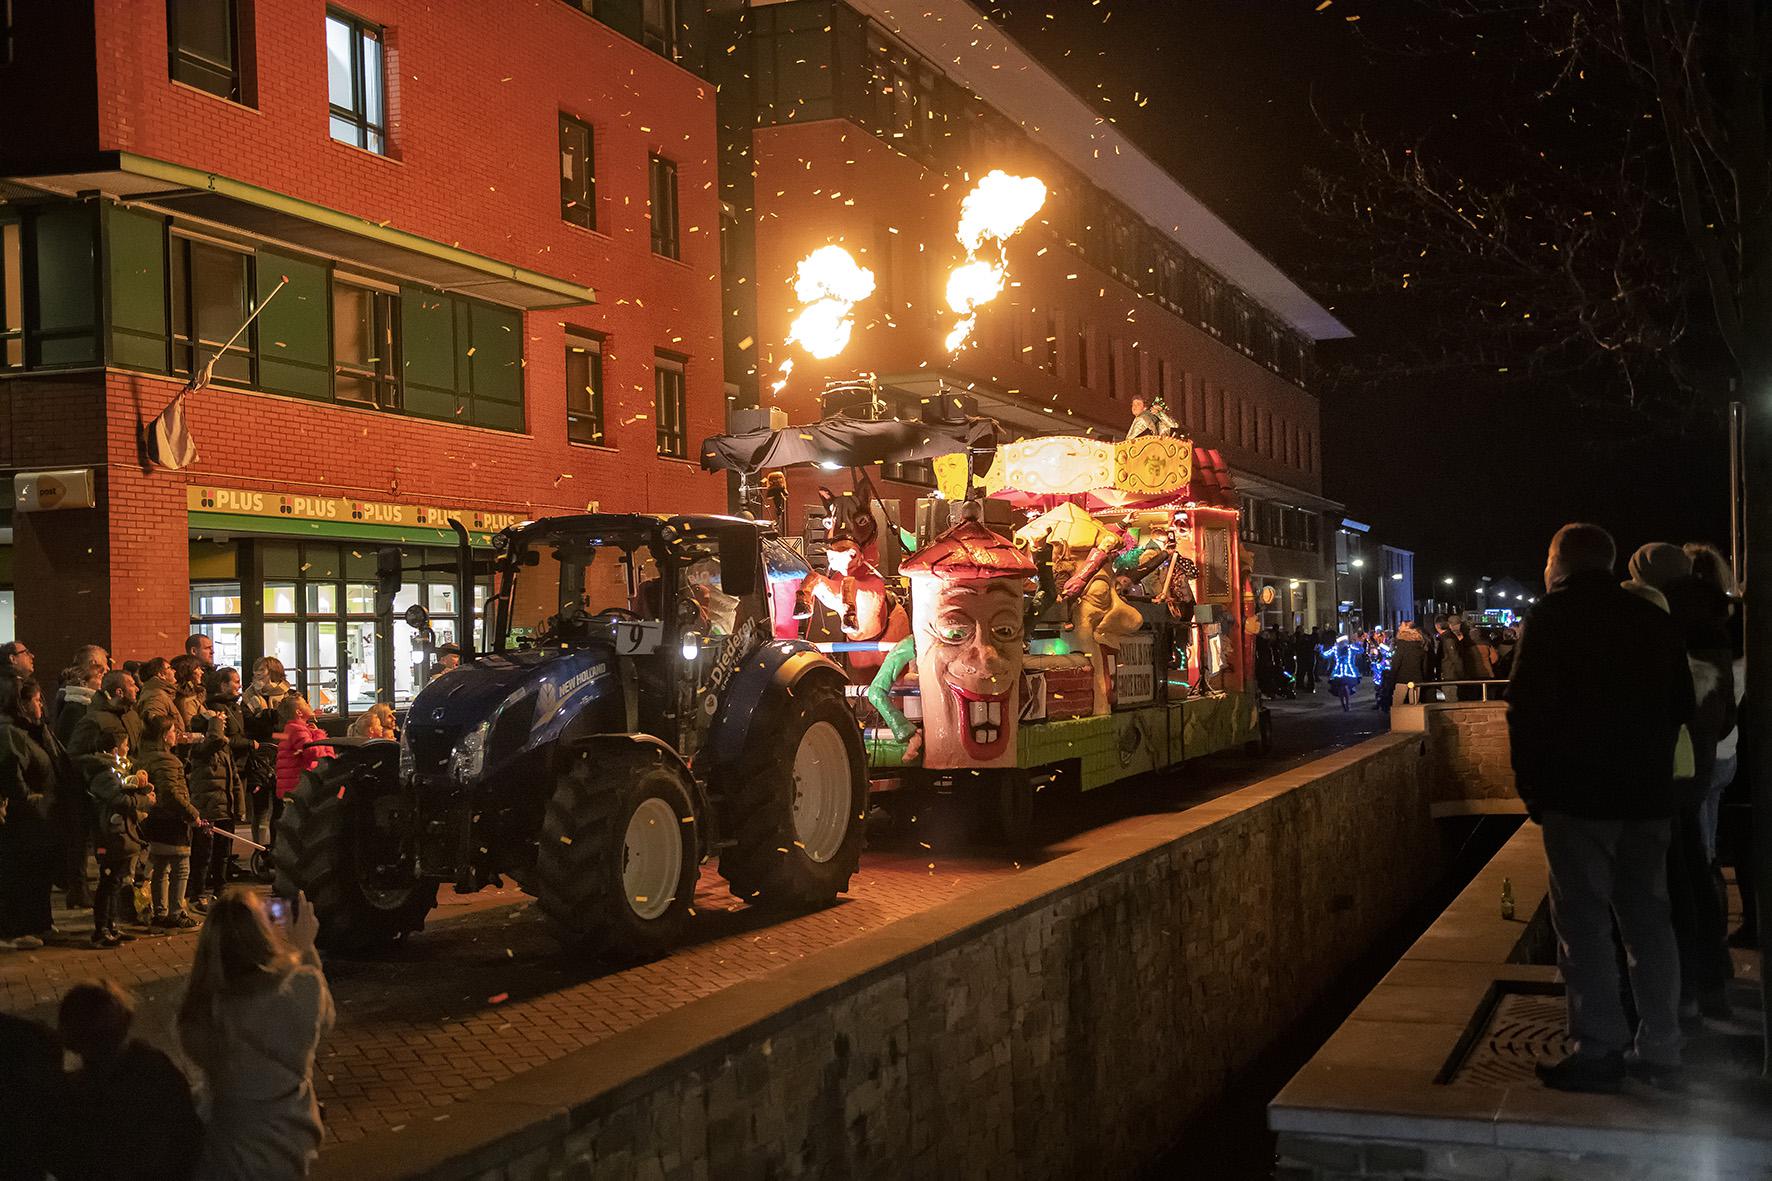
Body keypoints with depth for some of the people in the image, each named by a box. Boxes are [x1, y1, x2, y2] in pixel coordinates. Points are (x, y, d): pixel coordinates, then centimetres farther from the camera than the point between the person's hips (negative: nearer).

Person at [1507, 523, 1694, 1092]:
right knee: (1648, 918, 10)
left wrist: (1532, 787, -3)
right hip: (1647, 794, 6)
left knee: (1583, 921, -2)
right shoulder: (1653, 620, 10)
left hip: (1578, 794, -6)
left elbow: (1526, 708, -11)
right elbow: (1681, 707, 15)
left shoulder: (1555, 616, -6)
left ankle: (1598, 1050, -1)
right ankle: (1659, 1051, 15)